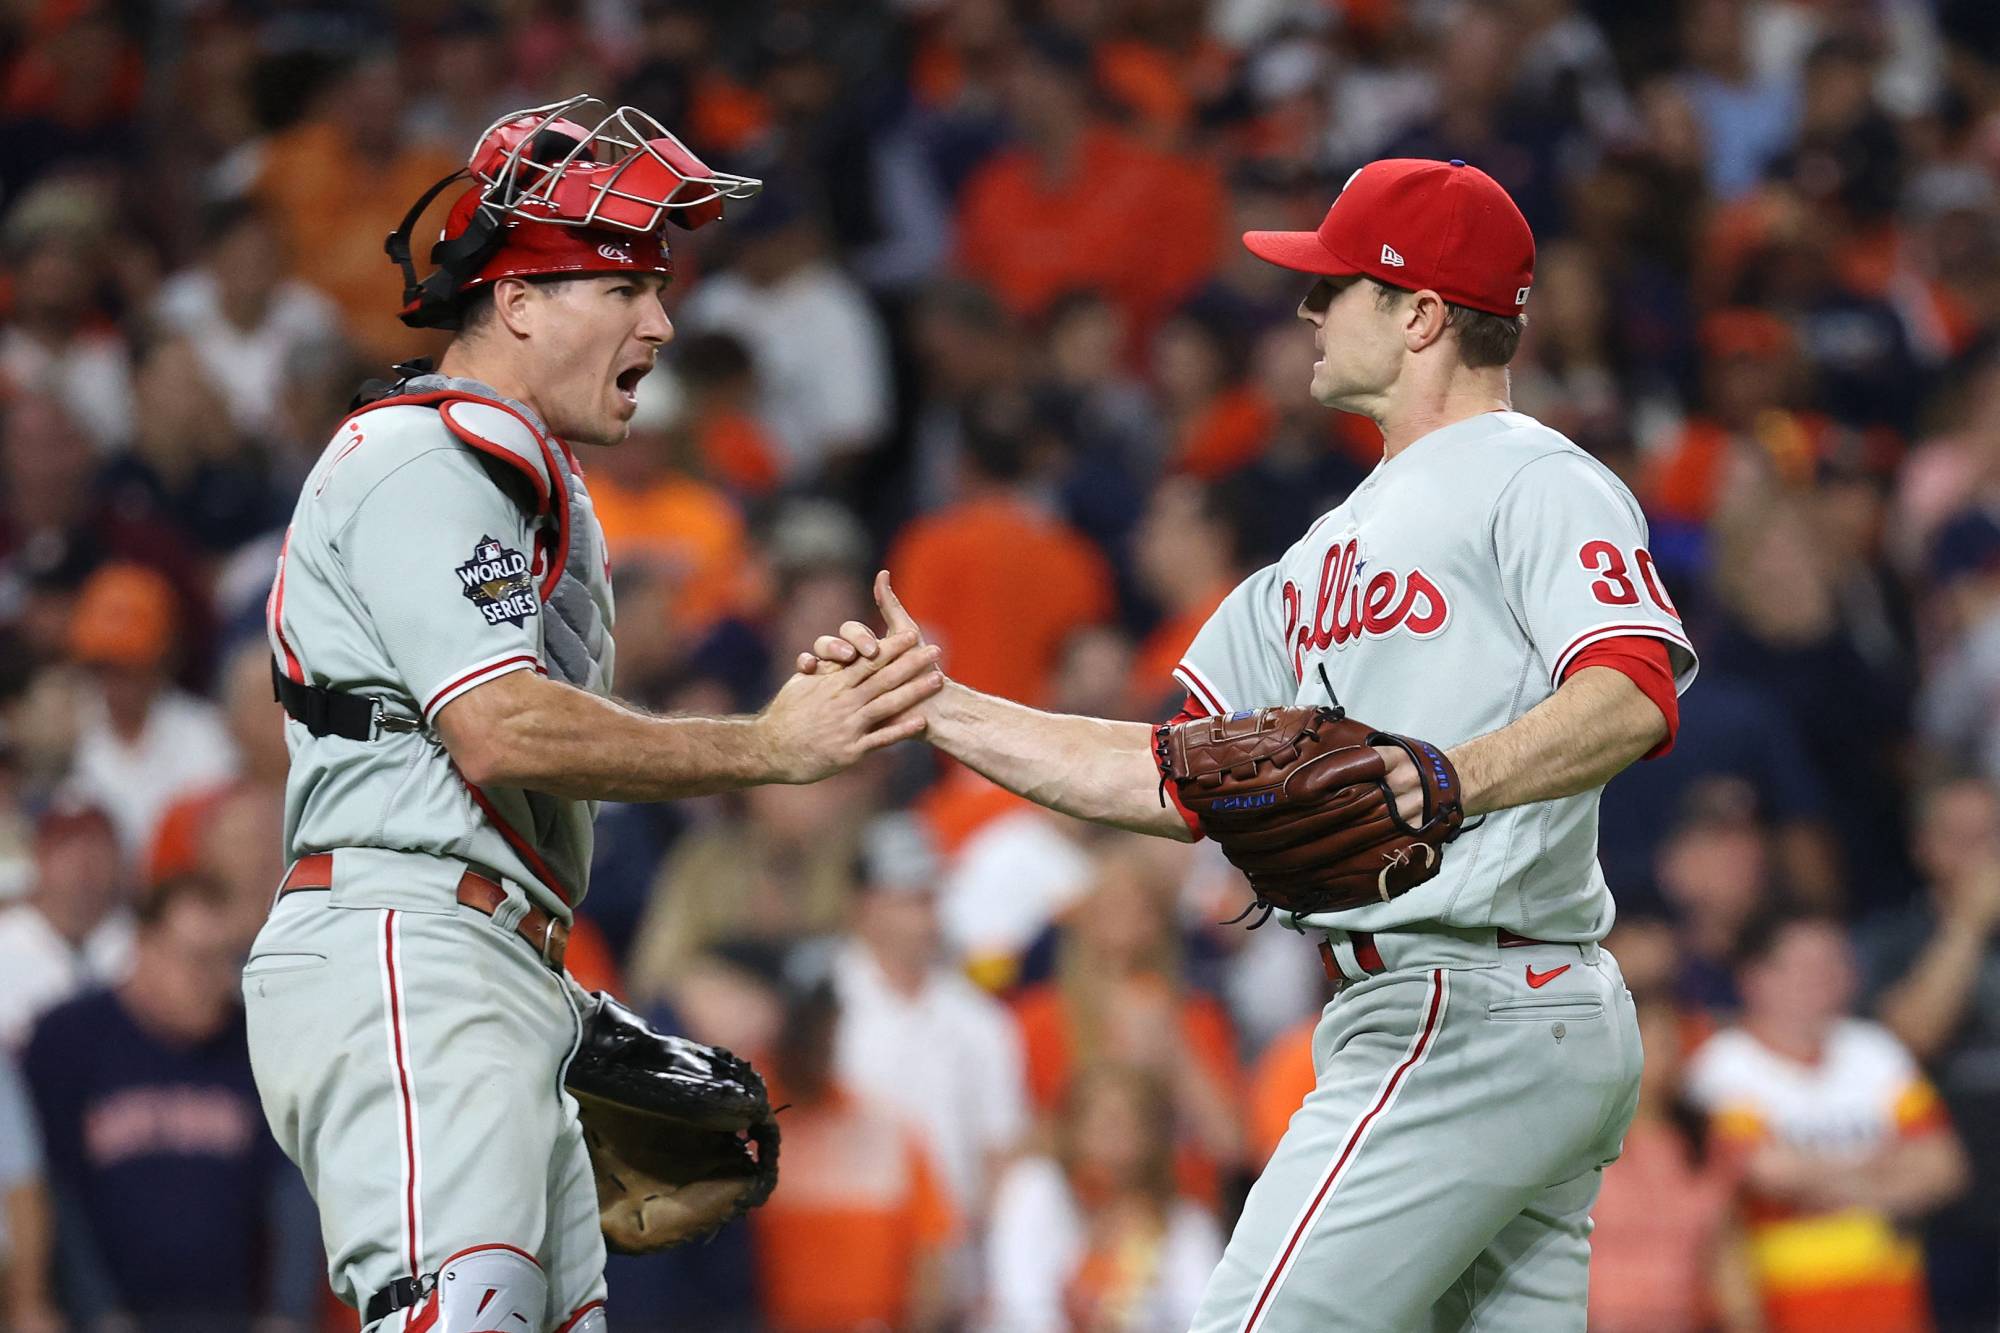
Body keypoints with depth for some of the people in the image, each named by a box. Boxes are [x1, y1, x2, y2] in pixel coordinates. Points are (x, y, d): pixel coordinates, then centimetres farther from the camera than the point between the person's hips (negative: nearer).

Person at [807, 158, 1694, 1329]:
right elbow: (1178, 780, 23)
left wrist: (1456, 779, -39)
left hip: (1474, 1012, -10)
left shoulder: (1535, 481, -5)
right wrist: (935, 706, 19)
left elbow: (1634, 693, -22)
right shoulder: (1333, 550, 25)